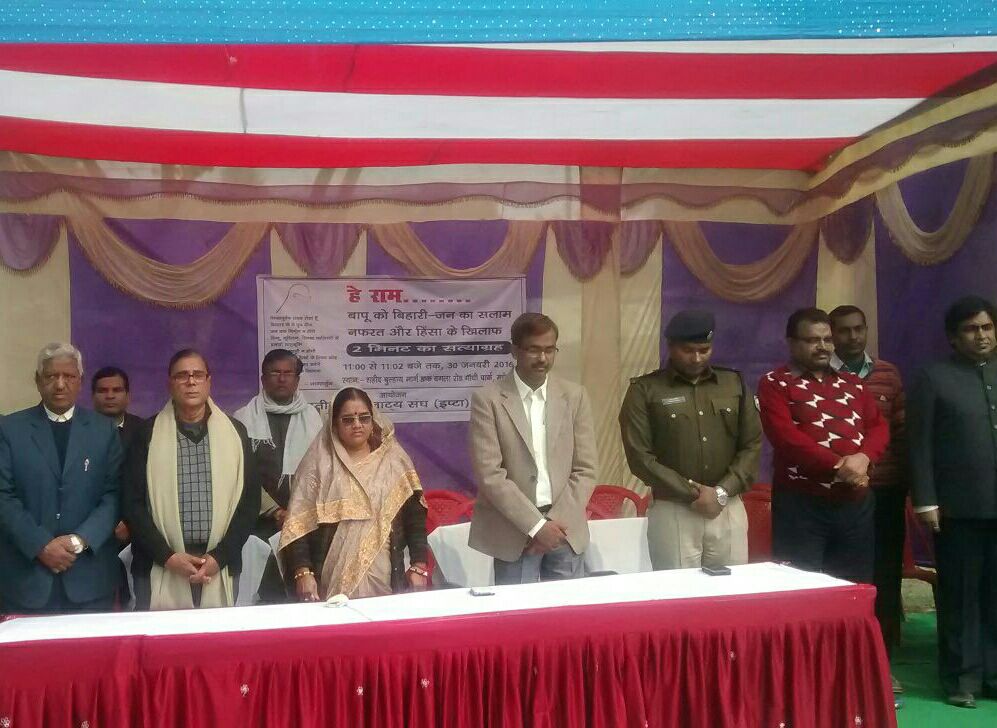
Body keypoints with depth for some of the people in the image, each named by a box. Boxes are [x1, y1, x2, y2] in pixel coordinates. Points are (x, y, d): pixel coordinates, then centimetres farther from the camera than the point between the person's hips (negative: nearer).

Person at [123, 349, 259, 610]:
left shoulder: (234, 432, 6)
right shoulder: (148, 433, 3)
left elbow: (250, 500, 4)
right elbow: (133, 502, 0)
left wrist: (220, 556, -6)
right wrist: (168, 556, -10)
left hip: (220, 569, 1)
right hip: (159, 571, -1)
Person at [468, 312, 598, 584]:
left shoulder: (574, 396, 5)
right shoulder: (488, 399, -5)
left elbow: (585, 470, 4)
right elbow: (489, 475, -10)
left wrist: (556, 521, -8)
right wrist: (536, 525, -14)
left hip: (566, 529, 3)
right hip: (514, 532, -3)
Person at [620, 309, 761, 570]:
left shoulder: (734, 384, 10)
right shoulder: (645, 390, -1)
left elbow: (753, 445, 7)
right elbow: (640, 456, -7)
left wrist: (722, 492, -7)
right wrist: (692, 493, -11)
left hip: (729, 510, 3)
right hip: (673, 512, -3)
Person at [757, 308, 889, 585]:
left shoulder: (852, 383, 17)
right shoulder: (775, 383, -1)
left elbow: (879, 426, 9)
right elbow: (785, 436, -14)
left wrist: (863, 457, -13)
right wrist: (838, 466, -19)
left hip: (856, 505, 5)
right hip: (801, 505, -5)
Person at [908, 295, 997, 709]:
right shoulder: (934, 379, 2)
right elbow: (919, 445, -3)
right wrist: (925, 501, -9)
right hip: (958, 506, -3)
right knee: (959, 595, 6)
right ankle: (962, 676, 16)